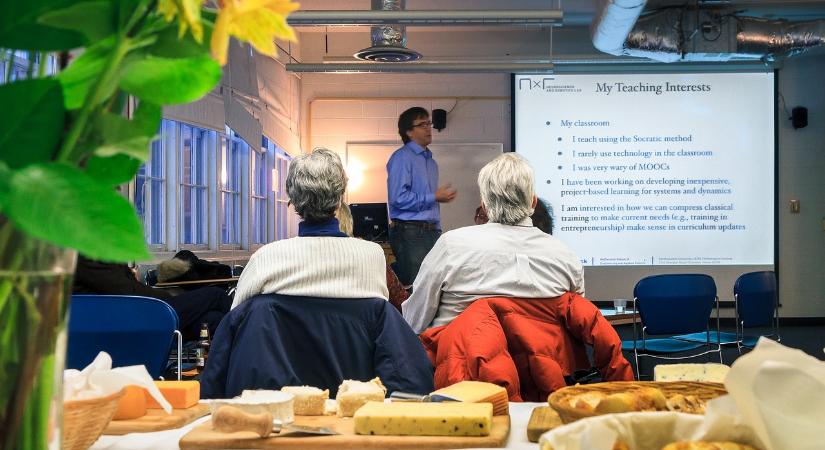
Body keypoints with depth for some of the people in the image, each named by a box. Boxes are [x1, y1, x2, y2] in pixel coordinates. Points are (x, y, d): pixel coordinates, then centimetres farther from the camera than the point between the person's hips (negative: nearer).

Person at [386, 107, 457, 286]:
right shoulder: (402, 157, -6)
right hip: (410, 231, -8)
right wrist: (434, 197, -11)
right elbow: (398, 198, -18)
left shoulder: (431, 161, 21)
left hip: (432, 231, 8)